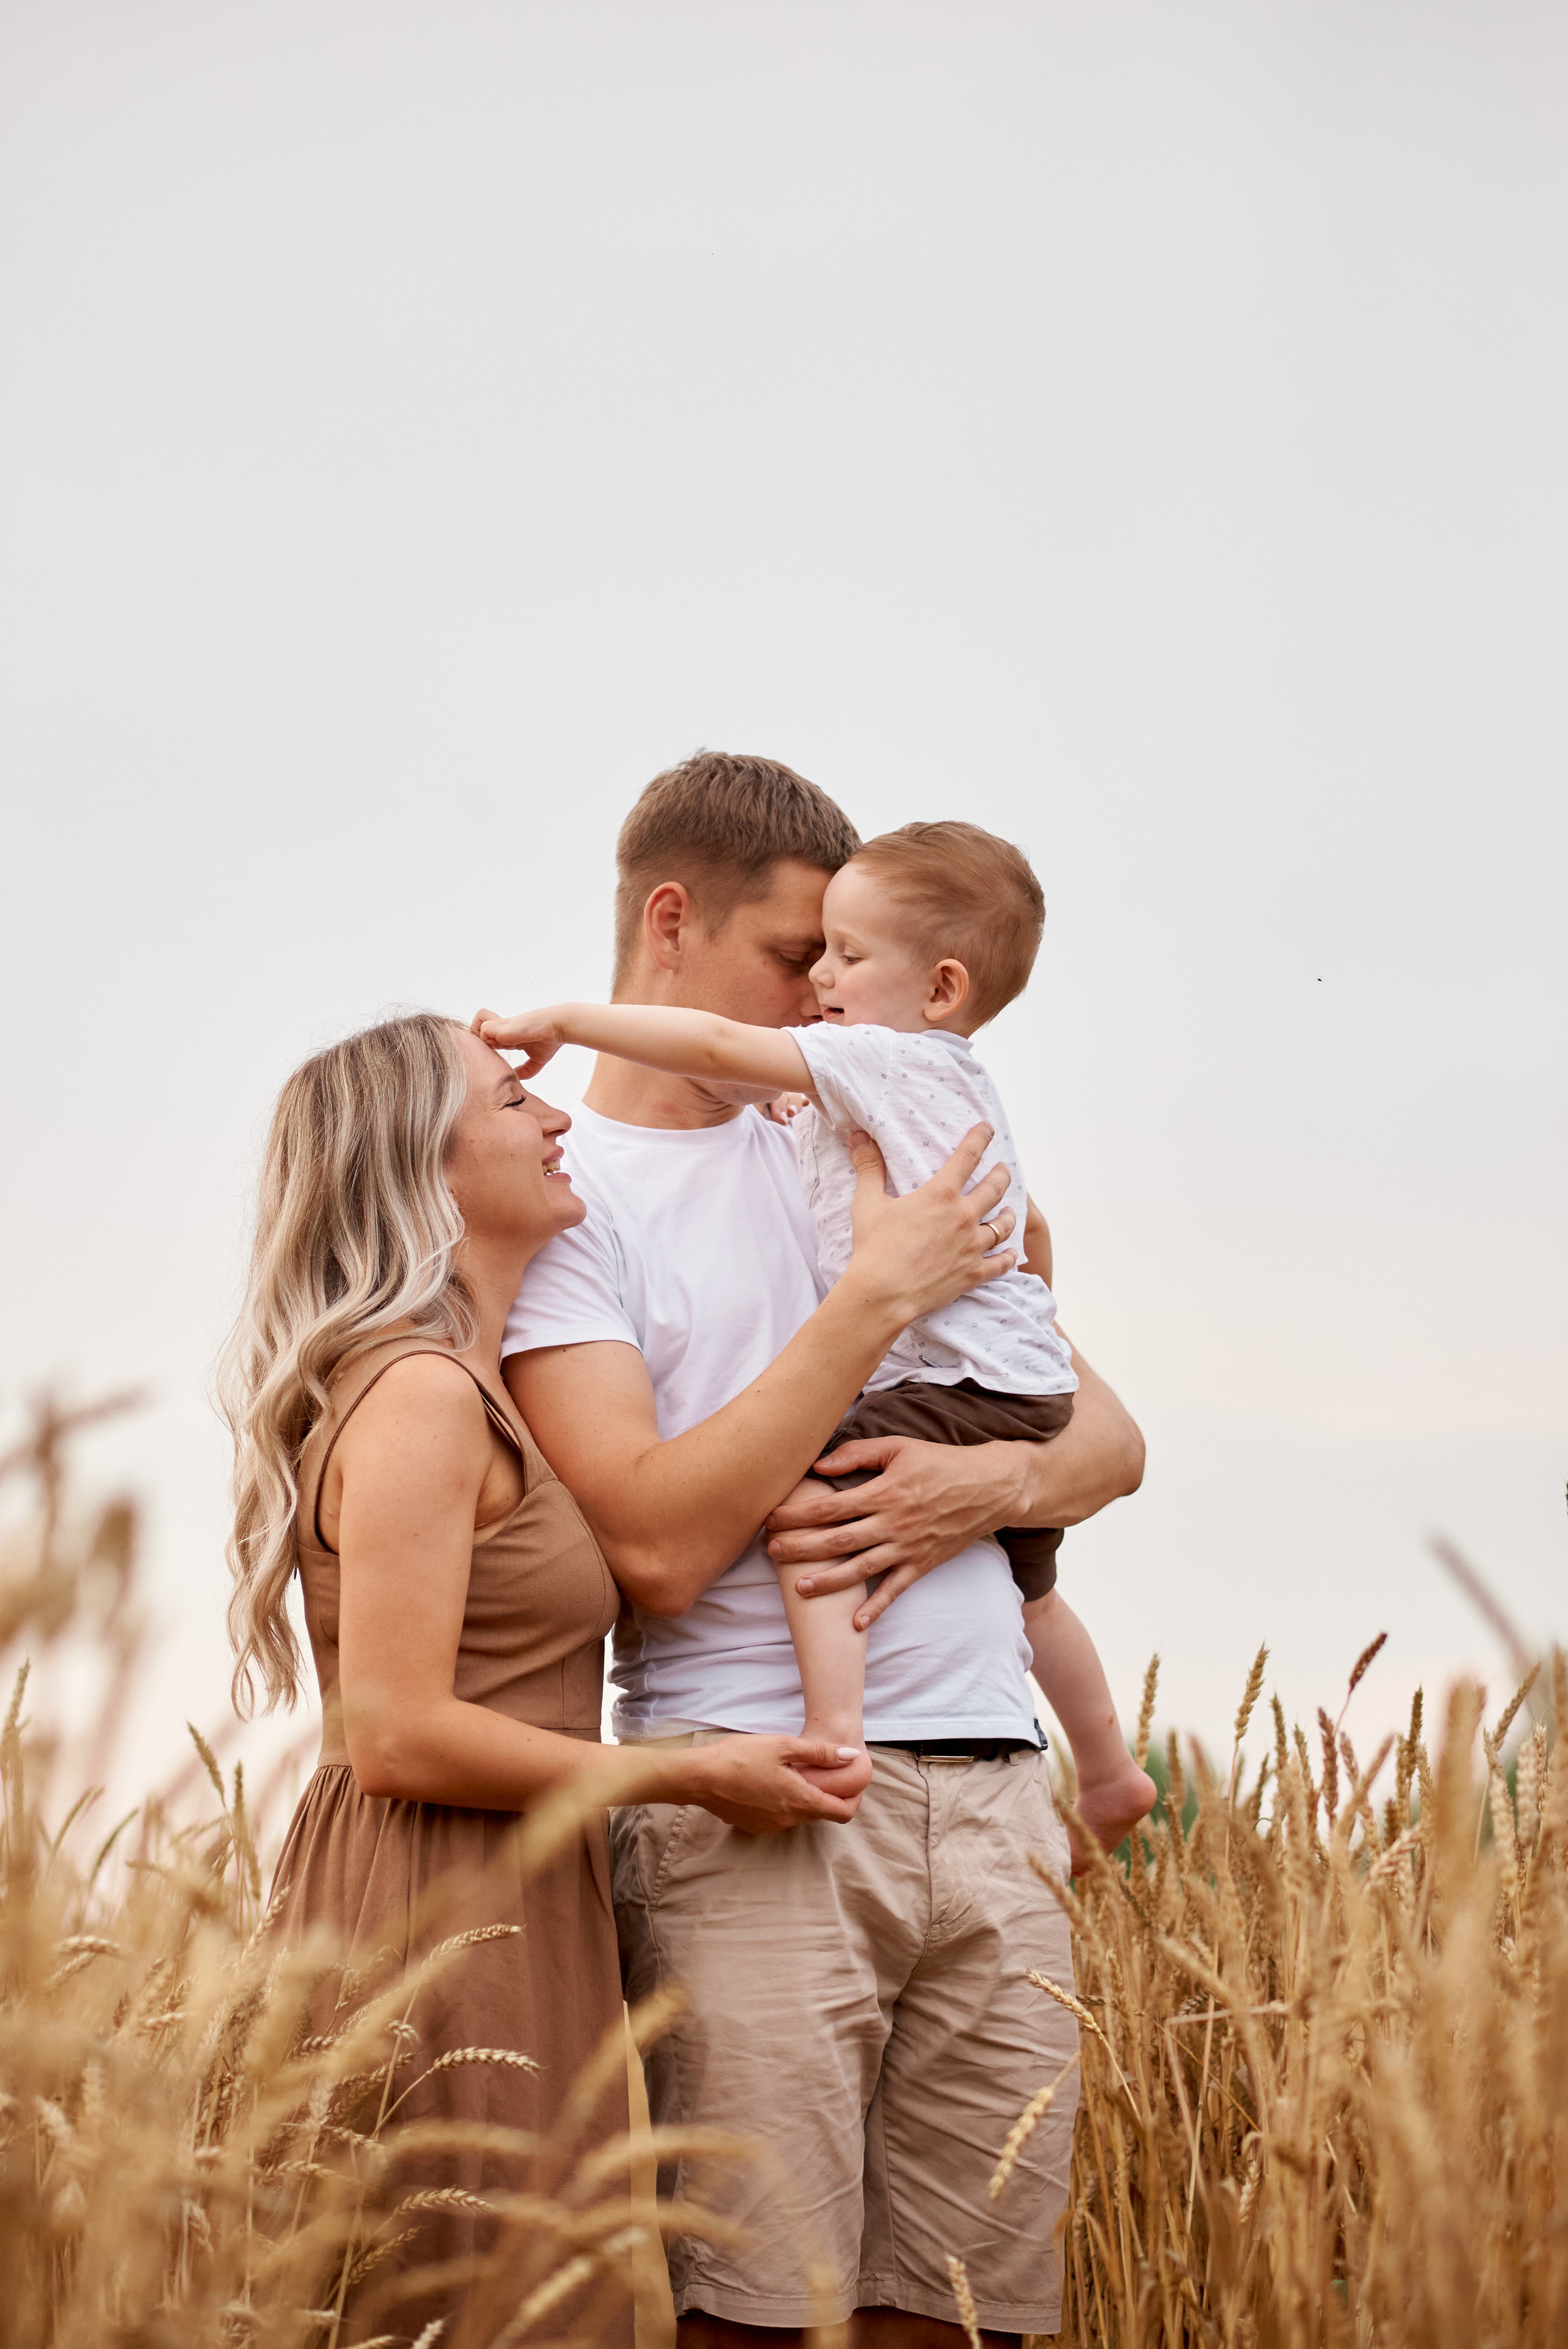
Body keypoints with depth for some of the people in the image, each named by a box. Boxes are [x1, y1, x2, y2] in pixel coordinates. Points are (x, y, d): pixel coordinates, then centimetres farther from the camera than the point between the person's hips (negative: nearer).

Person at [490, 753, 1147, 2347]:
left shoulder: (869, 1148, 21)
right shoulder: (557, 1186, 2)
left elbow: (1114, 1438, 20)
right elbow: (658, 1546, -12)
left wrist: (990, 1482, -3)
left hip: (989, 1797, 5)